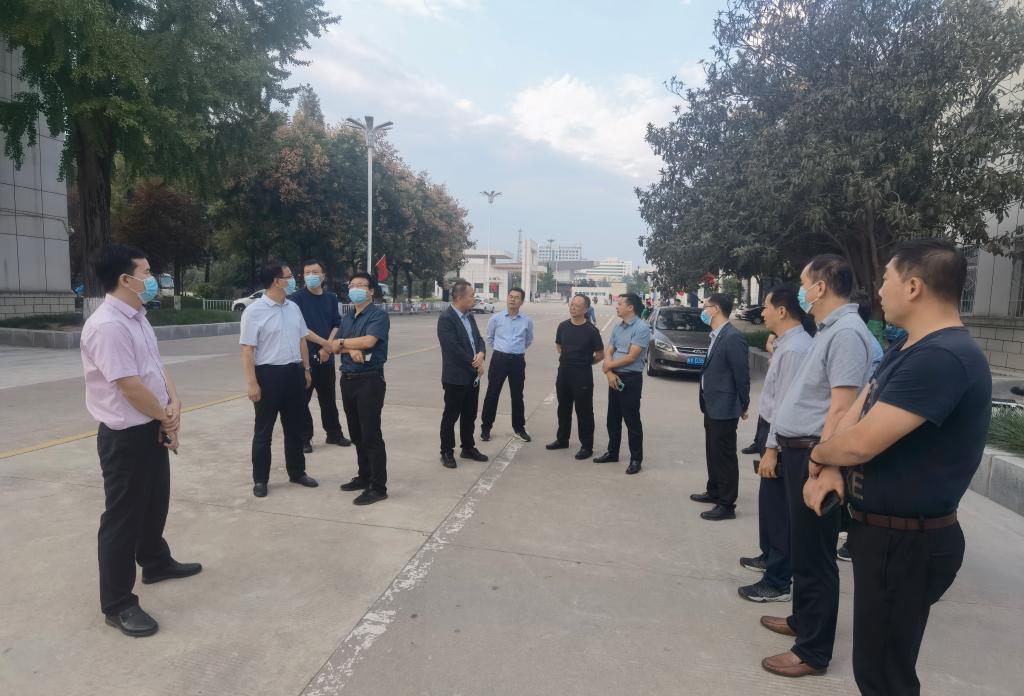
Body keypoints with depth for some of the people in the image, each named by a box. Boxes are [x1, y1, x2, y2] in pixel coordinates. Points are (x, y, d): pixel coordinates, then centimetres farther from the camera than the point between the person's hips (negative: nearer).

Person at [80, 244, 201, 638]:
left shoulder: (138, 318, 7)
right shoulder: (107, 325, -24)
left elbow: (157, 368, 11)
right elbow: (131, 387, -25)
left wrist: (174, 405, -5)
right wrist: (167, 418, -10)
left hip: (153, 428, 9)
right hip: (125, 436, -9)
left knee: (155, 502, 24)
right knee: (123, 517, 3)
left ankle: (155, 563, 45)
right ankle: (117, 604, 17)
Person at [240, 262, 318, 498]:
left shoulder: (294, 308, 7)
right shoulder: (254, 311, -12)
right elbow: (247, 349, -14)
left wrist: (306, 369, 14)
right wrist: (252, 383, -18)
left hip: (294, 372, 6)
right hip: (268, 374, -6)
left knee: (294, 427, 16)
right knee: (263, 431, 8)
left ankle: (297, 472, 31)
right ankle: (260, 479, 22)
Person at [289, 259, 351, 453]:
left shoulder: (331, 298, 9)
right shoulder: (296, 298, -5)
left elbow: (337, 325, 7)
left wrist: (327, 348, -7)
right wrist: (324, 342, -15)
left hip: (326, 357, 4)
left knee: (328, 398, 14)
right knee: (302, 400, 1)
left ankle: (334, 434, 26)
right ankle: (304, 438, 12)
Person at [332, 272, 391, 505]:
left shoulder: (379, 314, -7)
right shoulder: (346, 319, 16)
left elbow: (368, 341, -21)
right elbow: (335, 347, 9)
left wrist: (343, 341, -4)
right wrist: (351, 349, -14)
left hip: (369, 380, -8)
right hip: (348, 379, 8)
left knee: (371, 435, -5)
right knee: (356, 434, 15)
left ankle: (378, 487, 2)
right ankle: (364, 476, 28)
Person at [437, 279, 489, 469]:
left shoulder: (469, 315, 10)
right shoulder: (446, 318, -16)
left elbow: (478, 339, 12)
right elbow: (454, 348, -22)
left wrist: (481, 354, -10)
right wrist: (475, 364, -13)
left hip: (472, 376, 8)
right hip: (456, 377, -8)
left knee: (470, 415, 16)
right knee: (451, 416, 4)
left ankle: (468, 448, 29)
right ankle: (447, 452, 16)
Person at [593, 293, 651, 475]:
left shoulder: (642, 328, -14)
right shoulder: (617, 327, 10)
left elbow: (631, 357, -18)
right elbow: (608, 352, 8)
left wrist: (608, 366, -7)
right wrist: (609, 373, -9)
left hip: (631, 379, -7)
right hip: (614, 377, 8)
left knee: (632, 420, 0)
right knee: (612, 418, 16)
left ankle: (636, 459, 11)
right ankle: (612, 452, 30)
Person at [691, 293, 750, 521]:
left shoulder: (733, 337, -20)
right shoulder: (716, 335, 10)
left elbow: (742, 374, -17)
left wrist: (744, 406, -9)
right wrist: (706, 401, 15)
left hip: (724, 407, -9)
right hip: (711, 405, 9)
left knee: (725, 455, 0)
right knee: (712, 452, 20)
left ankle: (727, 504, 11)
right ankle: (714, 491, 36)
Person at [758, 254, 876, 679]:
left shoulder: (847, 333, -18)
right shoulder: (826, 330, 13)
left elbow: (841, 408, -24)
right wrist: (776, 446, 19)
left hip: (815, 455, -10)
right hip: (796, 451, 10)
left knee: (814, 555, 3)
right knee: (802, 548, 22)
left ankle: (814, 651, 17)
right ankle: (803, 620, 39)